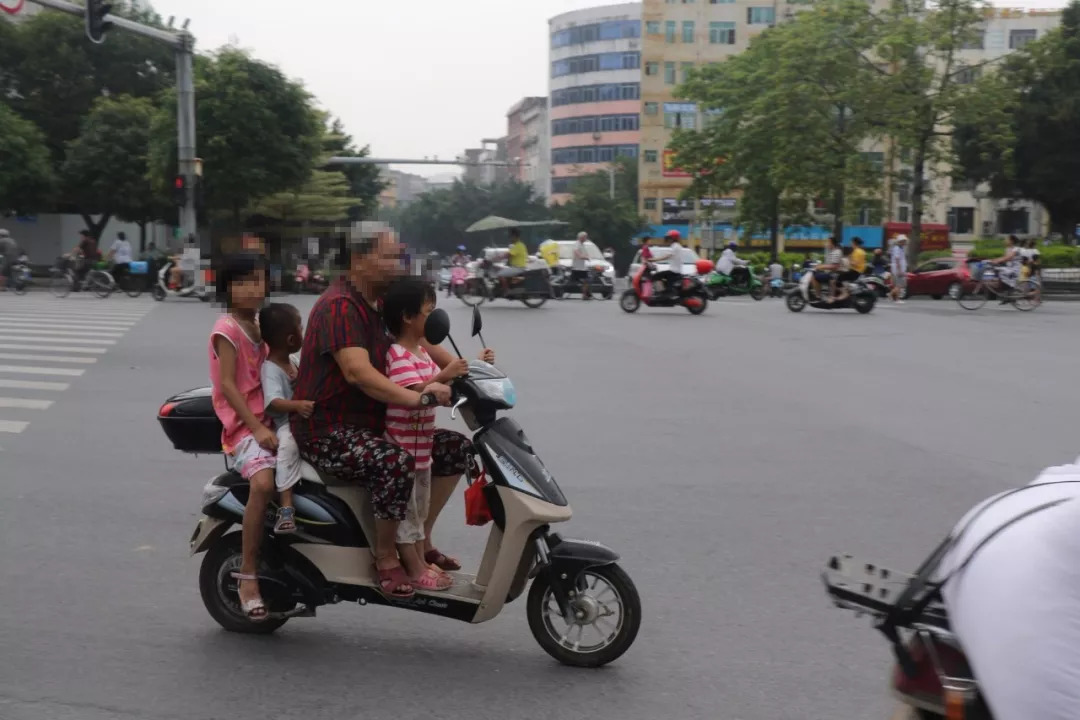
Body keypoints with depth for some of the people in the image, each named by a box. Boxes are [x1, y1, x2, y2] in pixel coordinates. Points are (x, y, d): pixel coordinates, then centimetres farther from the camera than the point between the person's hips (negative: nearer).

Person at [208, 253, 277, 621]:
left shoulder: (258, 327, 19)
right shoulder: (227, 329, -6)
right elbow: (228, 385, -14)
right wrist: (257, 428, -22)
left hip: (268, 419, 9)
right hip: (243, 425, -9)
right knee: (263, 482, -31)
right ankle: (248, 575, -24)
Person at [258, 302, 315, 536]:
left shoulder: (291, 363, 15)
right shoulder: (270, 369, -16)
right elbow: (274, 402, -31)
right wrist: (297, 405, -45)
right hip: (283, 423, -10)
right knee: (288, 446, -38)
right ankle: (286, 508, -43)